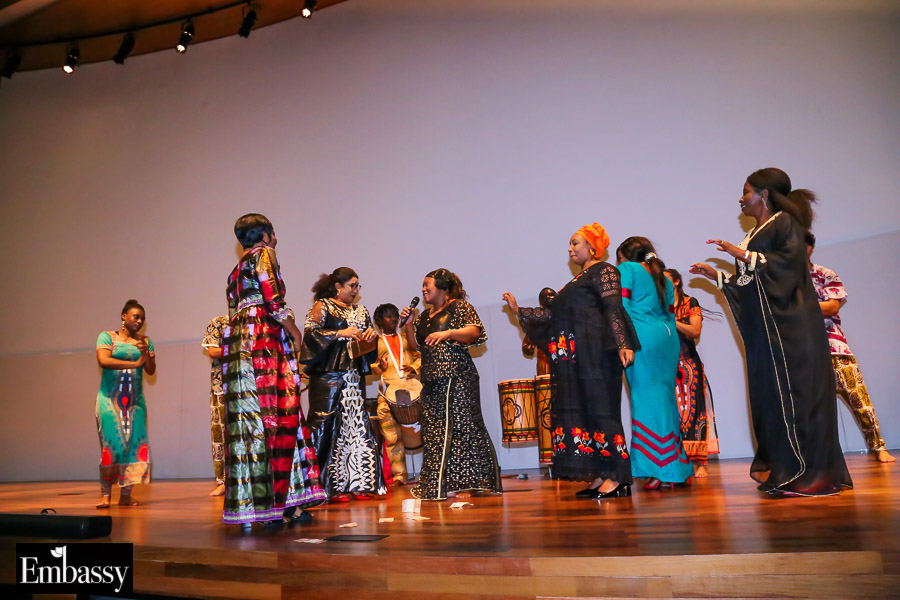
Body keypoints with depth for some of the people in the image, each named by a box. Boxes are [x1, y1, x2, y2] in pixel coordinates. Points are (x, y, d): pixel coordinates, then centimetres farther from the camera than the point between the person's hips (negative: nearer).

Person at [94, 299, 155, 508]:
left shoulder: (145, 341, 13)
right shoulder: (106, 337, 5)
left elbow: (151, 370, 6)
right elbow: (103, 360, -13)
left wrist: (145, 352, -11)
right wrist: (134, 364, -15)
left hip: (135, 401, 3)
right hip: (110, 399, -3)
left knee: (134, 444, -4)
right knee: (111, 444, -8)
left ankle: (126, 494, 0)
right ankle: (105, 494, 0)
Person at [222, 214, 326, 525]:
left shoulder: (237, 268, 27)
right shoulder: (264, 254, 1)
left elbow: (234, 310, 21)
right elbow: (272, 299, -12)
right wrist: (293, 328, 0)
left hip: (237, 342, 9)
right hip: (264, 340, -9)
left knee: (248, 419, 5)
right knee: (275, 418, -9)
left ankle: (248, 504, 6)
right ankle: (277, 504, -8)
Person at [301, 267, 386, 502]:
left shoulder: (360, 311, 20)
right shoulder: (321, 307, 2)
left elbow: (368, 342, 24)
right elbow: (311, 333, -10)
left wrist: (372, 334, 1)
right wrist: (341, 333, -15)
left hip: (354, 376, 6)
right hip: (329, 376, -6)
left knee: (358, 423, 3)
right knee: (330, 425, -7)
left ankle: (359, 483, 8)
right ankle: (333, 486, -1)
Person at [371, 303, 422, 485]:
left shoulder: (406, 337, 24)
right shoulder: (376, 342, 19)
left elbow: (421, 355, 15)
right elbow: (369, 366, 13)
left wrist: (414, 366, -3)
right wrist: (379, 367, -5)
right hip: (389, 387, 0)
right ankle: (399, 474, -3)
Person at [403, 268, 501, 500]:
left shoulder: (460, 307, 1)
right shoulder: (424, 316, 21)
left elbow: (474, 332, -12)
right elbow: (416, 346, 20)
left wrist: (447, 333, -24)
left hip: (457, 377, -7)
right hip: (432, 380, 7)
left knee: (461, 426, -6)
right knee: (435, 431, 5)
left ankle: (466, 483, 0)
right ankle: (439, 485, 11)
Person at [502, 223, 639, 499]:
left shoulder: (603, 271, 1)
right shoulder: (578, 280, 25)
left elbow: (614, 309, -12)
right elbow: (553, 315, 23)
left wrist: (623, 344, -23)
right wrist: (519, 310, 26)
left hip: (595, 352, -8)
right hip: (573, 357, 8)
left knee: (599, 407, -8)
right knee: (578, 409, 5)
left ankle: (616, 478, -2)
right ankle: (599, 477, 10)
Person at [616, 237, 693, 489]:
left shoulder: (627, 269, 4)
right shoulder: (664, 278, 24)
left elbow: (622, 306, -6)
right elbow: (670, 314, 21)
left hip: (643, 337, -7)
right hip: (668, 338, 7)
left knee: (647, 400, -6)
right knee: (665, 399, 10)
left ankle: (660, 471, -6)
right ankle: (678, 470, 14)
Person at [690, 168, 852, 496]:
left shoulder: (785, 223, -1)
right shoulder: (753, 235, 21)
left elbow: (791, 262, -17)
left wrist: (745, 256, -17)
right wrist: (714, 274, 23)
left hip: (790, 325, -8)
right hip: (763, 329, 8)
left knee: (795, 391, -7)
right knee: (769, 393, 4)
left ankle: (809, 472, -1)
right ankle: (782, 469, 9)